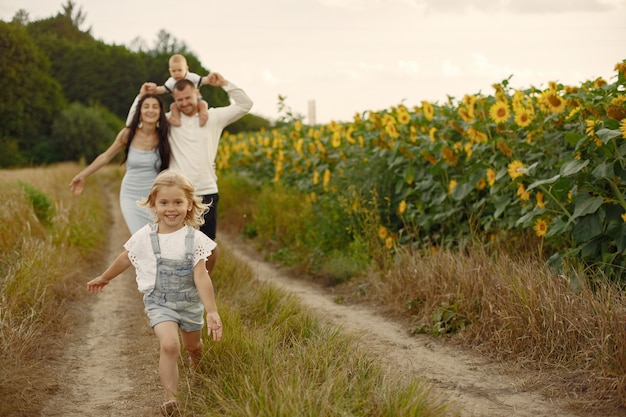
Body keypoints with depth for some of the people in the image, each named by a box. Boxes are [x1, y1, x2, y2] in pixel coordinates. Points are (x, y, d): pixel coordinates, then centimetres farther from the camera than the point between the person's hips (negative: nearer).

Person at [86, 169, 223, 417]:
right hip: (159, 302, -1)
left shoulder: (195, 239, -14)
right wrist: (104, 278, 22)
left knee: (192, 345, 22)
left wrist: (212, 312, -23)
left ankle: (198, 369, 59)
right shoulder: (145, 237, -11)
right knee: (169, 345, -25)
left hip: (190, 302, 1)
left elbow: (201, 278, -17)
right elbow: (125, 259, 7)